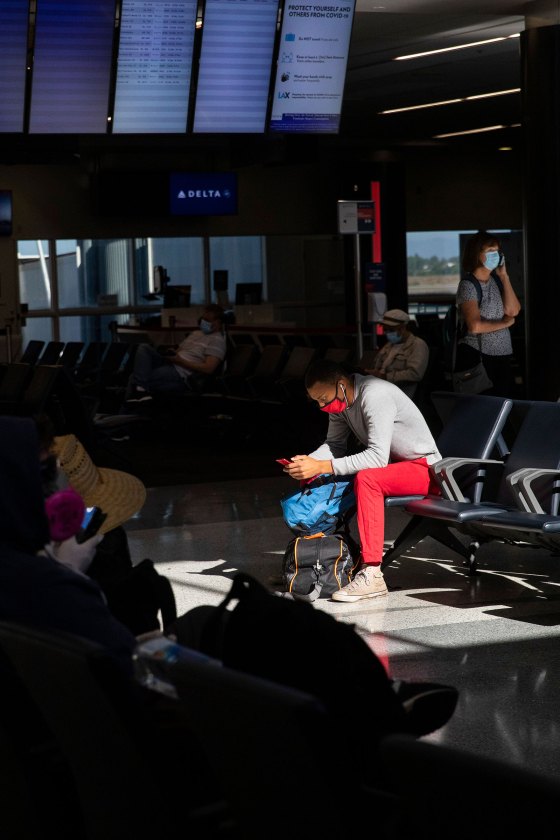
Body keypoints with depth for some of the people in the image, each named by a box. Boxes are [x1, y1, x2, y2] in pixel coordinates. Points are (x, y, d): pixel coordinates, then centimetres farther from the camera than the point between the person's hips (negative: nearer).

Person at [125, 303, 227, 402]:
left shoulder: (217, 340, -5)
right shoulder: (196, 333, 24)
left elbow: (208, 368, -18)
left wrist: (180, 361, -17)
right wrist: (171, 353, -2)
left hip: (183, 376, -9)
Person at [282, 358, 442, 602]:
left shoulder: (375, 396, -27)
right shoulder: (339, 400, -2)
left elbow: (378, 457, -33)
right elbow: (334, 445, 5)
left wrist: (321, 466, -35)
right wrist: (308, 461, -16)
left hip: (424, 468, -9)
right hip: (394, 463, 9)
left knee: (366, 479, -33)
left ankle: (372, 574, -34)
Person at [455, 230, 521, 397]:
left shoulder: (496, 280, 8)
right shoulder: (468, 285, -12)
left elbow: (513, 310, -4)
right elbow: (475, 326, -22)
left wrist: (504, 276, -3)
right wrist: (505, 323, -7)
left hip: (503, 355, 6)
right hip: (476, 356, -6)